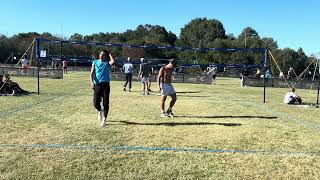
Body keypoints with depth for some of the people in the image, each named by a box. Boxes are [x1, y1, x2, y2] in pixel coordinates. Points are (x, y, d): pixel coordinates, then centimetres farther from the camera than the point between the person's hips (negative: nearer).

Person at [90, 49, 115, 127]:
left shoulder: (107, 63, 8)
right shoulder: (95, 62, 11)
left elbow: (113, 61, -16)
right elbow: (92, 73, 5)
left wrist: (109, 54, 0)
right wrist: (91, 82, -10)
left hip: (105, 84, -1)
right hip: (97, 84, 1)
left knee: (106, 103, -3)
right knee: (96, 102, -4)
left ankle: (104, 119, 8)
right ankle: (99, 111, 30)